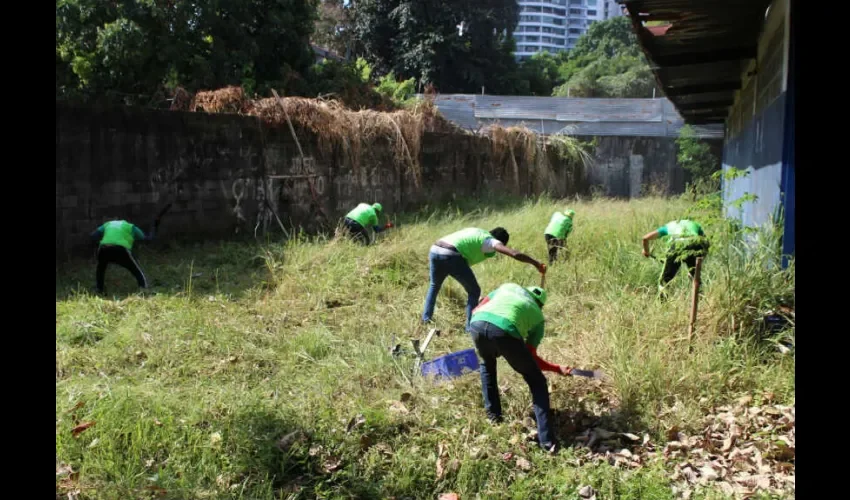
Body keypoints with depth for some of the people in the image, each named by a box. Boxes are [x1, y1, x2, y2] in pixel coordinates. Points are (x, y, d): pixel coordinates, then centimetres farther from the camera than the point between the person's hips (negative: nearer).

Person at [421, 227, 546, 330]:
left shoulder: (477, 232, 29)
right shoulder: (490, 241, 6)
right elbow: (515, 254, -5)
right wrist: (536, 263, 0)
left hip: (434, 250, 7)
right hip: (451, 255, -7)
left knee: (434, 285, 34)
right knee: (474, 291, 11)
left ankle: (426, 318, 35)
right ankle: (470, 327, 9)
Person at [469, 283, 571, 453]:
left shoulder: (508, 286, 38)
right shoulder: (538, 316, 30)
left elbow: (476, 310, 29)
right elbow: (531, 357, 24)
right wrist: (557, 369, 38)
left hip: (477, 324, 3)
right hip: (505, 331, -3)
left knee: (487, 364, 38)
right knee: (536, 381, 17)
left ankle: (493, 414, 37)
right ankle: (547, 440, 11)